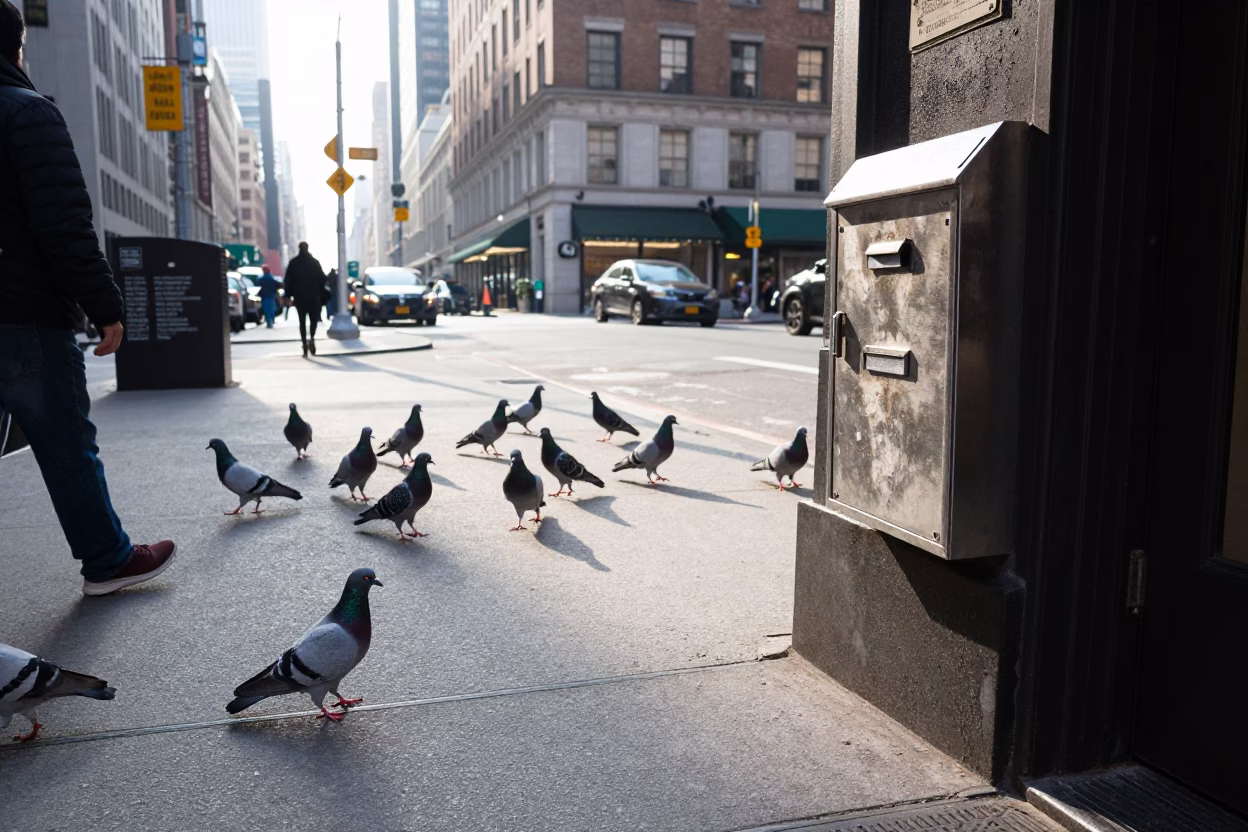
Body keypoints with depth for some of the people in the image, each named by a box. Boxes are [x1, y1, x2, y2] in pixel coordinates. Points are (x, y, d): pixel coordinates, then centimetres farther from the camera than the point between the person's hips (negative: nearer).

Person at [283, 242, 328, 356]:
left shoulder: (293, 263, 2)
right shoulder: (314, 262, 0)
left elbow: (288, 280, 0)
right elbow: (322, 279, -1)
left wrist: (288, 295, 3)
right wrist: (322, 295, 7)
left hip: (299, 296, 1)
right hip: (313, 296, -1)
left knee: (302, 321, 5)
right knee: (314, 319, 9)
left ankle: (305, 345, -2)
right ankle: (311, 338, -16)